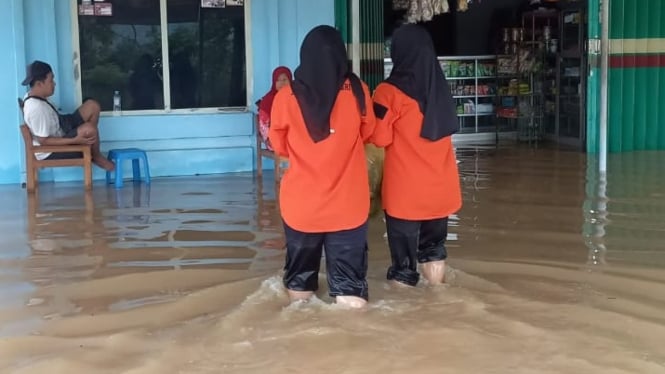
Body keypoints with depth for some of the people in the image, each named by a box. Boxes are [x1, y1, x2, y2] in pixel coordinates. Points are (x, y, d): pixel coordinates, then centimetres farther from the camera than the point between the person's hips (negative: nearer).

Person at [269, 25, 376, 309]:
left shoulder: (286, 96, -9)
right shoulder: (357, 91, -8)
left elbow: (279, 146, 6)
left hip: (301, 202, 1)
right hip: (347, 202, -1)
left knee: (301, 269, 19)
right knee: (348, 282, 6)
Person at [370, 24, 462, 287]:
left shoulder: (390, 91, -13)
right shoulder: (440, 87, 5)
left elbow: (380, 138, -11)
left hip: (405, 189, -6)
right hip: (440, 186, 6)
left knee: (404, 252, 4)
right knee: (434, 245, 19)